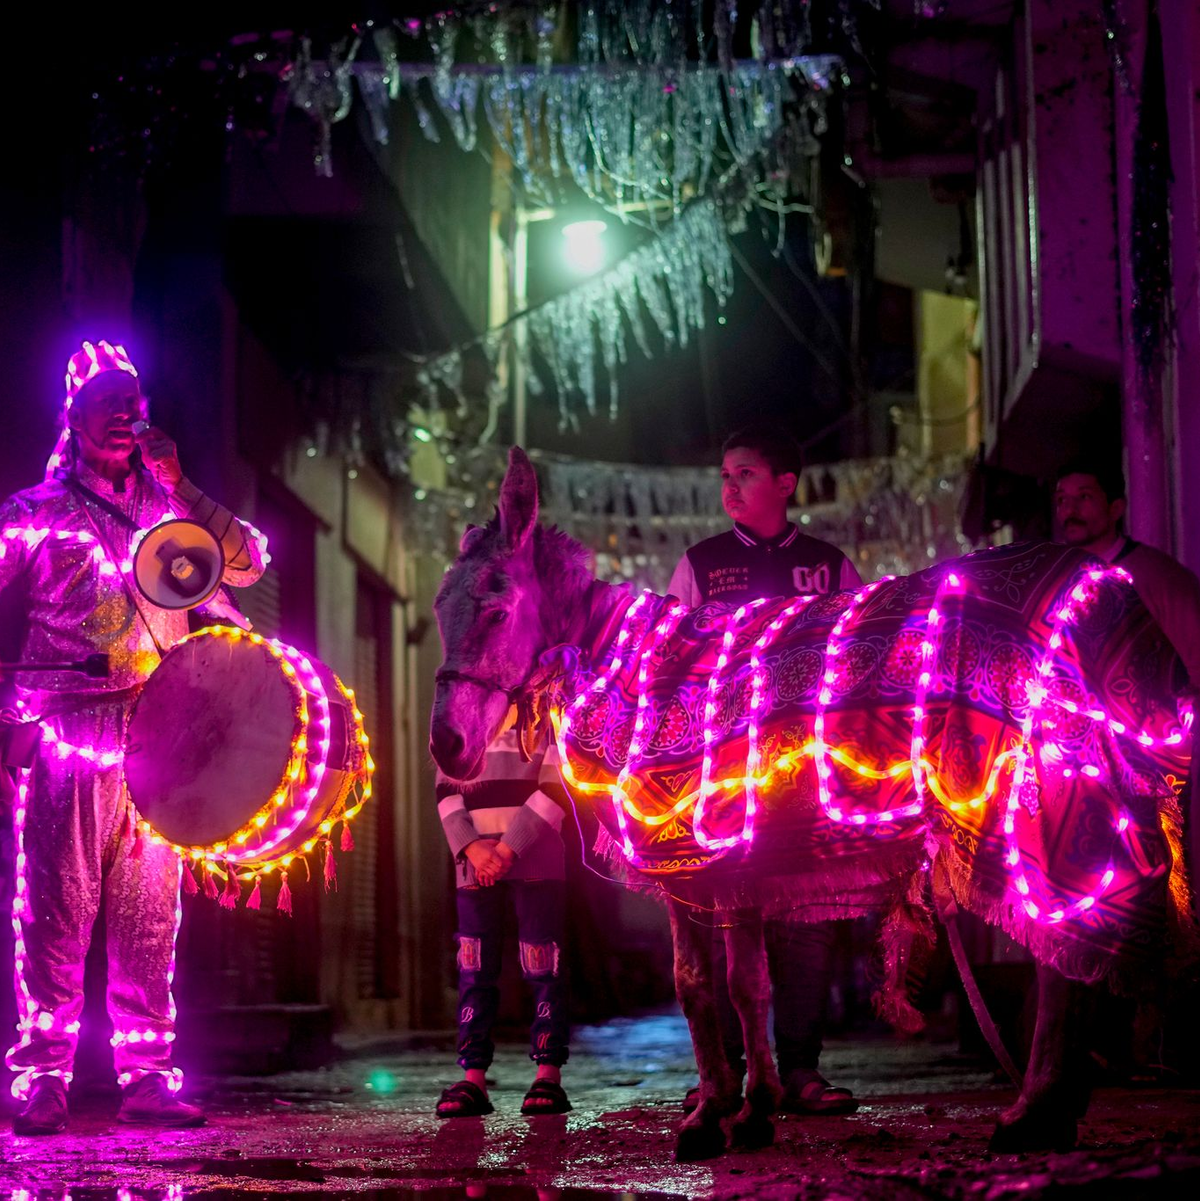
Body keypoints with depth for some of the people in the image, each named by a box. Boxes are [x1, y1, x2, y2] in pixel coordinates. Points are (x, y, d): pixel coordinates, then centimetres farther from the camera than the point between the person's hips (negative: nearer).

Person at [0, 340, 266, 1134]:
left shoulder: (168, 509, 16)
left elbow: (247, 563, 6)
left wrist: (180, 486, -2)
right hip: (68, 737, -3)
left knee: (151, 914, 3)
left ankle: (149, 1076, 8)